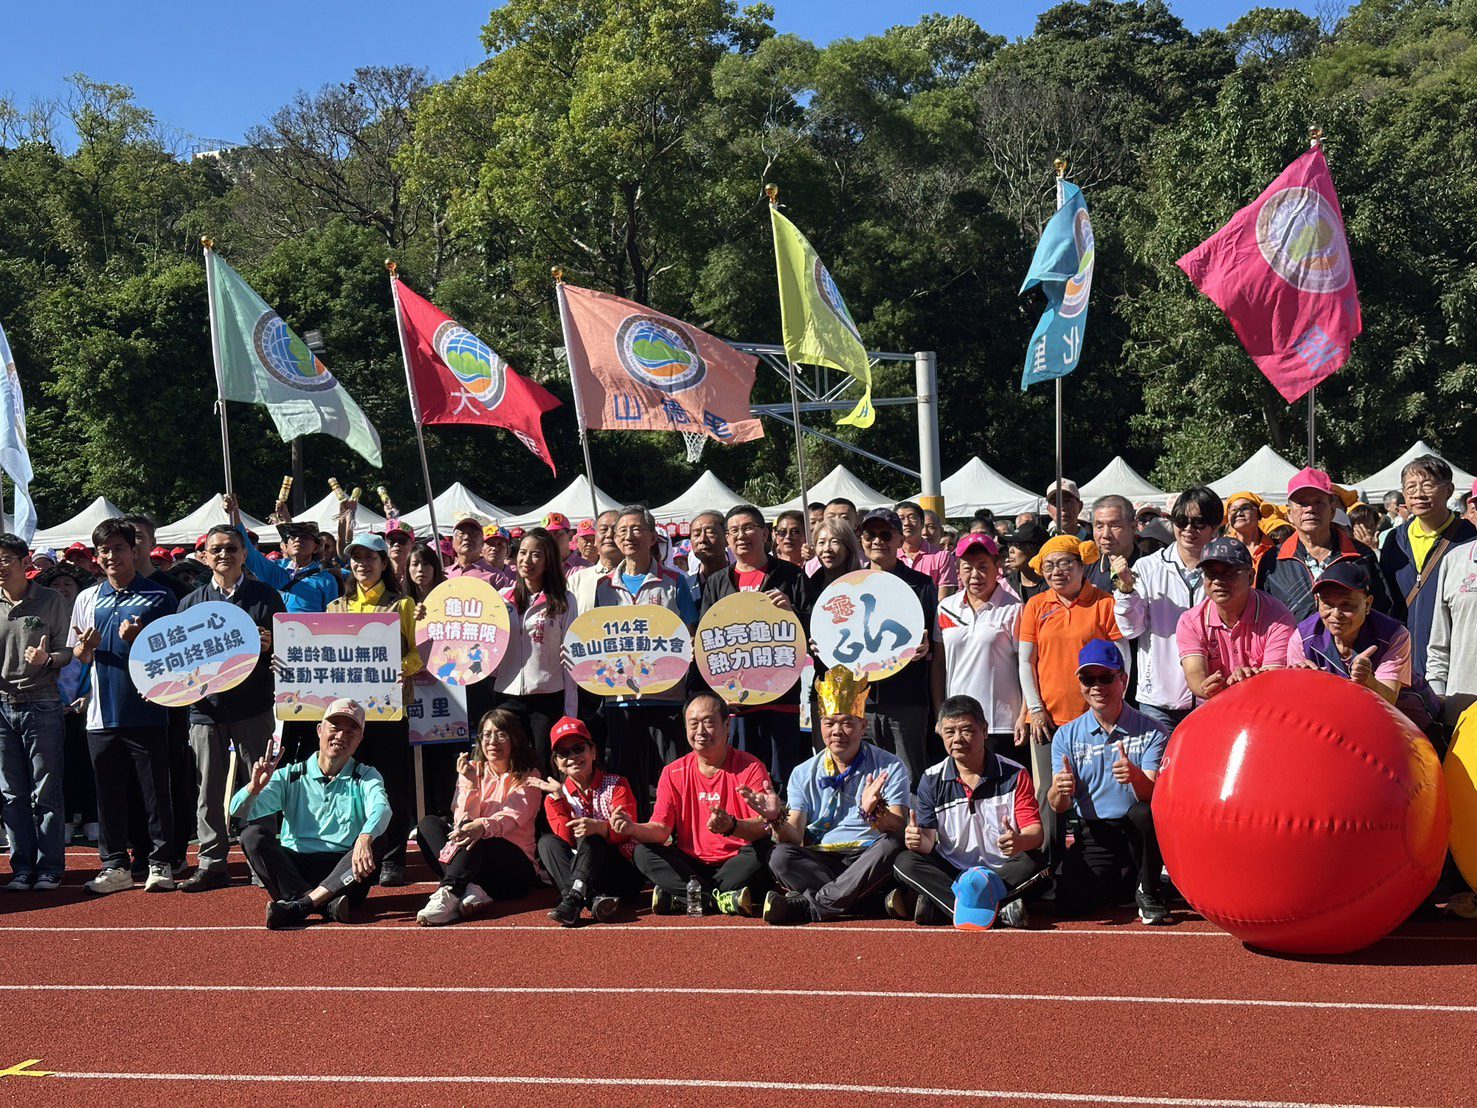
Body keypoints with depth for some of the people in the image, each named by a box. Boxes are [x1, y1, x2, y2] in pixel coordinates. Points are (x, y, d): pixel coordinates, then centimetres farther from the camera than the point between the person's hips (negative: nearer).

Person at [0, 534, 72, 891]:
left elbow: (67, 651, -2)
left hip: (41, 705, -3)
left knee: (46, 793, 1)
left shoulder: (51, 601, -1)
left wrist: (48, 659, -22)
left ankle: (50, 869, 8)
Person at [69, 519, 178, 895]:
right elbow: (77, 655, 16)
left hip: (147, 711, -3)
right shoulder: (87, 599, 12)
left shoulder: (158, 596, 1)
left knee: (155, 791, 1)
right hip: (102, 712, 4)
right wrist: (86, 647, -7)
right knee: (108, 793, 8)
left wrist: (139, 638, -18)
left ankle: (160, 863, 10)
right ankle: (116, 866, 16)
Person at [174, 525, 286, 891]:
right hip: (207, 709, 2)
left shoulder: (266, 596, 6)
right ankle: (211, 864, 14)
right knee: (208, 791, 5)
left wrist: (271, 646, -16)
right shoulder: (191, 603, 13)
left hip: (254, 707, -2)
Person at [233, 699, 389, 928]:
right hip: (292, 869, 1)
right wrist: (254, 788, -25)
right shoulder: (290, 776, 11)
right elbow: (239, 812, -1)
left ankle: (301, 905, -37)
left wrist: (365, 838, -37)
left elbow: (381, 808, -14)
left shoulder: (366, 776, 10)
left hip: (342, 872, -1)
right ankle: (327, 906, -36)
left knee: (376, 841, -26)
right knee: (252, 833, -21)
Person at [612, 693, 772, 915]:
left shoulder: (750, 768, -4)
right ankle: (721, 898, -30)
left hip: (736, 864, -2)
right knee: (642, 853, -18)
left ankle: (678, 897, -27)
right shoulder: (673, 773, 6)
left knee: (763, 850, -31)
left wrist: (732, 826, -37)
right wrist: (634, 829, -23)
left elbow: (765, 827, -16)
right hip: (691, 866, 3)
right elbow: (661, 828, -1)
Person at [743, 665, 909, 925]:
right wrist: (778, 820, -20)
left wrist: (874, 812, -32)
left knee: (891, 846, -33)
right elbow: (794, 839, 3)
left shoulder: (890, 767, 4)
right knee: (780, 857, -27)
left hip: (869, 860, -2)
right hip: (819, 862, 2)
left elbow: (898, 829, -10)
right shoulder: (803, 774, 12)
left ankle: (808, 904, -32)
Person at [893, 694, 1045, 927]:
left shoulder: (1015, 775, -2)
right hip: (952, 872, 1)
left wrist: (1020, 841, -34)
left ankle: (936, 904, -31)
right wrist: (919, 840, -27)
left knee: (1035, 861, -31)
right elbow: (928, 841, -1)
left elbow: (1036, 831, -9)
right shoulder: (932, 780, 3)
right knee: (904, 862, -23)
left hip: (1003, 872, -1)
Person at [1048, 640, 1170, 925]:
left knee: (1144, 814, -37)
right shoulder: (1066, 736, 4)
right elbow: (1058, 807, -2)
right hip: (1094, 835, 2)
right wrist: (1061, 791, -27)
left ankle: (1148, 891, -8)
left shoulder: (1151, 731, -3)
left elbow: (1153, 794, -15)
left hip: (1137, 831, -2)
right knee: (1070, 902, -20)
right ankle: (1119, 881, 15)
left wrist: (1135, 776, -39)